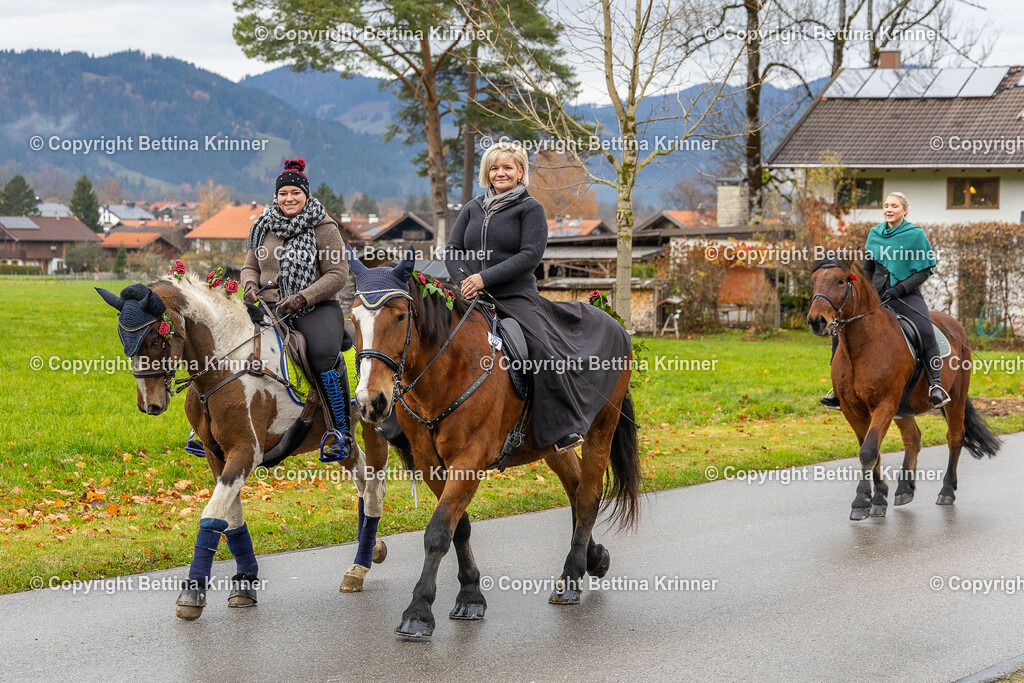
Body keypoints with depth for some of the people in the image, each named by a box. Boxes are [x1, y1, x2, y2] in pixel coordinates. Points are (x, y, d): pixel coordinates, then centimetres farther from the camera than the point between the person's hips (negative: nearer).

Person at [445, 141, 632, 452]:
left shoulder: (530, 208, 2)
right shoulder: (473, 208, 16)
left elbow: (530, 255, -10)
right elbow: (452, 250, 12)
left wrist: (485, 278, -18)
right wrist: (464, 280, -9)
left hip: (516, 297, -5)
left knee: (544, 347, -25)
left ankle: (563, 429, -23)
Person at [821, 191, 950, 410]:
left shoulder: (916, 235, -2)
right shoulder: (875, 234, 11)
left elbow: (924, 271, -4)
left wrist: (900, 289, -15)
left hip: (906, 295, -4)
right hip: (876, 294, 4)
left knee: (926, 332, -32)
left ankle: (936, 385, -25)